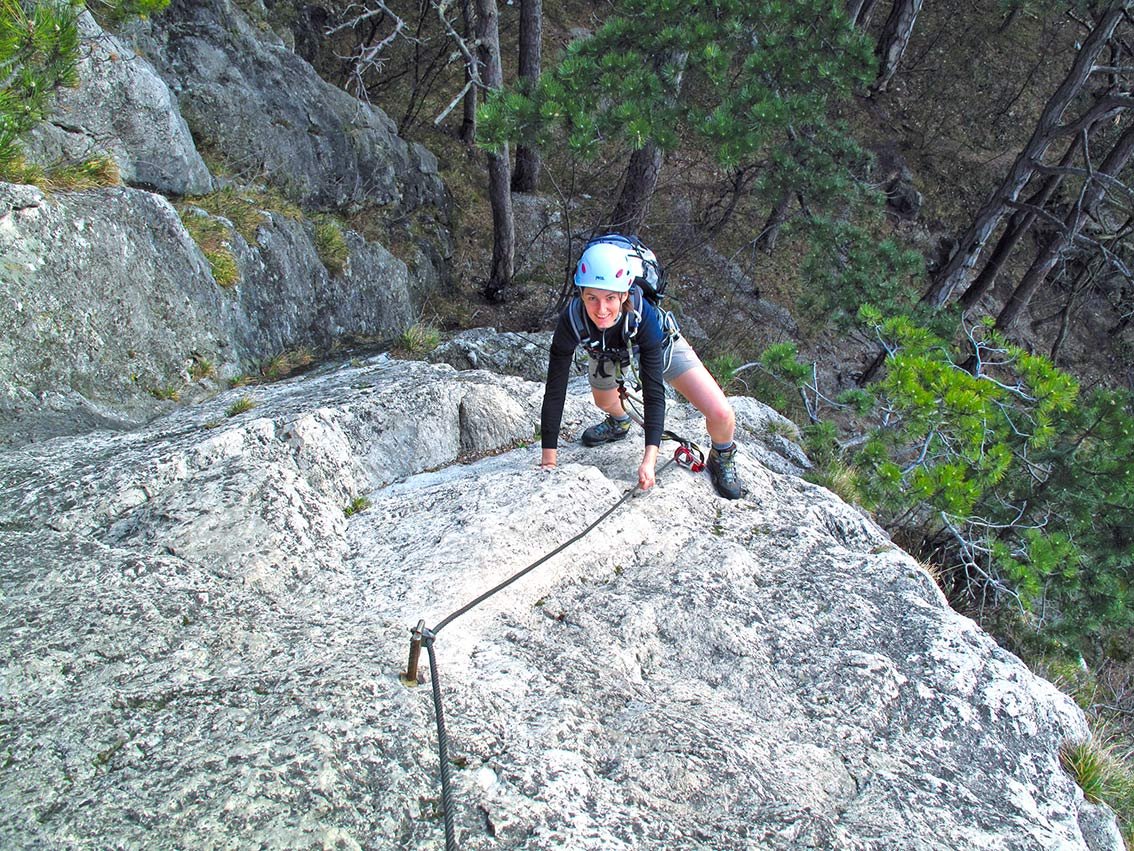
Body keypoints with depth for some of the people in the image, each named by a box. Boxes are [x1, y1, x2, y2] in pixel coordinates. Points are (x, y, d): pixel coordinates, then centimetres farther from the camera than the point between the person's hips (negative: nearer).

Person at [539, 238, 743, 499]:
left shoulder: (643, 315, -42)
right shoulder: (572, 320, -38)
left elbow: (653, 390, -38)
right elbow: (555, 389, -31)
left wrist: (650, 458, -43)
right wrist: (548, 456, -29)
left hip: (660, 344, -2)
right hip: (606, 351, 3)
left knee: (721, 414, -15)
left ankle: (721, 458, 19)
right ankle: (619, 423, 66)